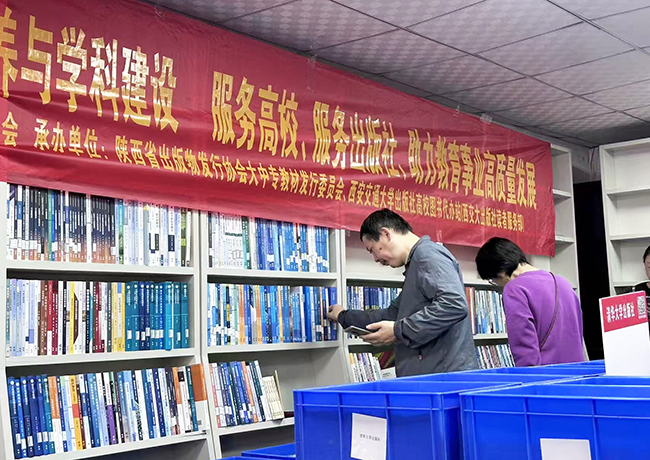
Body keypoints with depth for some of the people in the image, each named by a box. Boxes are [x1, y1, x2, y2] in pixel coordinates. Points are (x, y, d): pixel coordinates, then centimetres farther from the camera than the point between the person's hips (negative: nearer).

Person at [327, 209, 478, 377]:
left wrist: (399, 331, -18)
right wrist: (344, 316, 38)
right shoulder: (417, 263, 24)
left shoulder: (428, 253, -9)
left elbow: (454, 305, -23)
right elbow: (393, 314, 33)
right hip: (433, 376, 10)